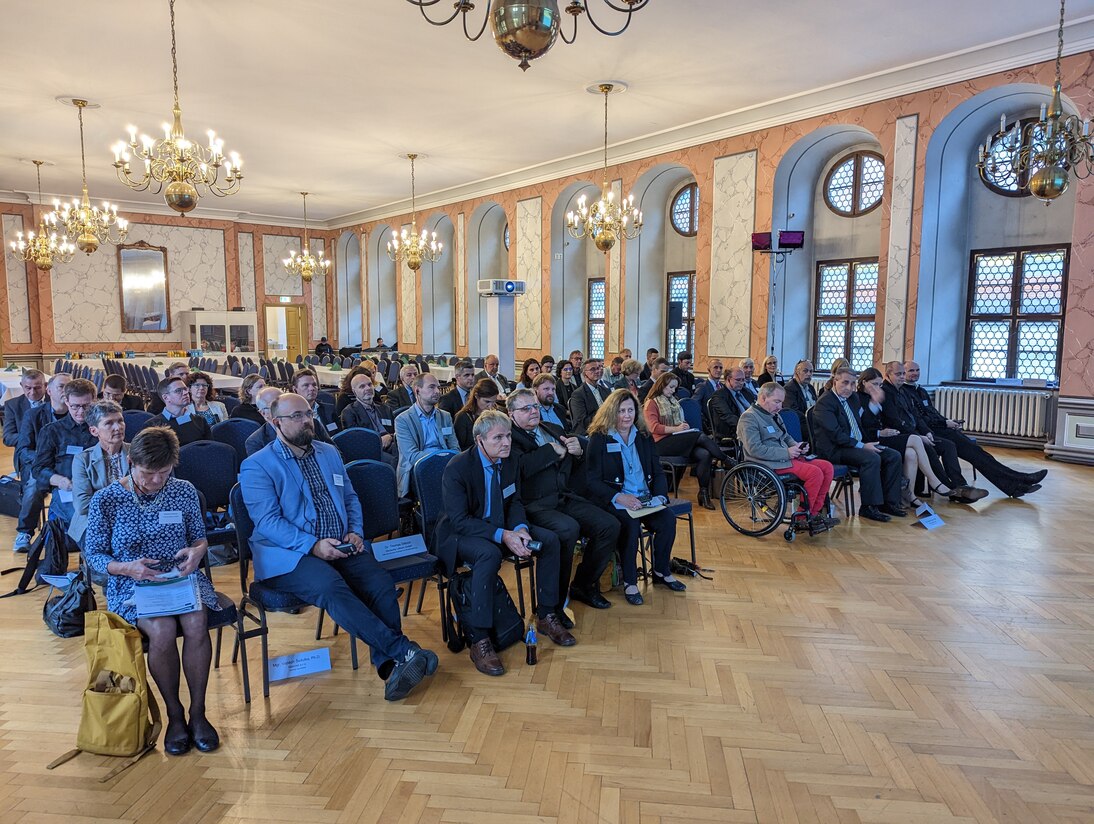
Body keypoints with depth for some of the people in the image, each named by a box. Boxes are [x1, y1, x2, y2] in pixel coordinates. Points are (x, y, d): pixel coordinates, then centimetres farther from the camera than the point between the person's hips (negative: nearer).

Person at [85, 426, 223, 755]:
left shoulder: (184, 491, 2)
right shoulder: (105, 500, -4)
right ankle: (175, 715, -9)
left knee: (196, 623, -29)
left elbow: (200, 538, 12)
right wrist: (127, 568, -19)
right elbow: (94, 555, 1)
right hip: (131, 584, -2)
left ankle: (198, 712, -10)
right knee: (162, 630, -32)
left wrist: (197, 550, -13)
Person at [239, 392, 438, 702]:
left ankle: (389, 666, -16)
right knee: (331, 587, -34)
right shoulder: (257, 466, 1)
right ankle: (403, 650, -32)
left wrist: (355, 531, 2)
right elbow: (267, 520, -9)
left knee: (381, 583, -24)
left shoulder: (329, 453, 19)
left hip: (341, 548, 5)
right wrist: (313, 545, -20)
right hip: (289, 554, -5)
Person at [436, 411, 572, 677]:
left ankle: (546, 616, 5)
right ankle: (479, 640, -29)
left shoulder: (510, 461, -1)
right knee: (489, 554, -38)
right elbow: (460, 520, -24)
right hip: (461, 534, -7)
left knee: (550, 540, -9)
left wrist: (520, 529, -15)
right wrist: (503, 536, -33)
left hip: (502, 527, 7)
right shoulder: (457, 468, -21)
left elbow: (515, 503, 8)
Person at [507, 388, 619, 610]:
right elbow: (522, 467, -25)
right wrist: (553, 450, -11)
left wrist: (577, 452, 2)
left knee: (610, 526, -9)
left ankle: (583, 584, 11)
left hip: (566, 498, 7)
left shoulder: (554, 429, 20)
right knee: (568, 528, -33)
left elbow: (573, 468, 26)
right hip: (535, 505, -7)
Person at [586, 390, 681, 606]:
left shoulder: (644, 437, 13)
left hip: (644, 499, 5)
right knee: (630, 523, -33)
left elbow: (658, 472, 15)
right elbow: (592, 481, -8)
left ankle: (662, 572, 0)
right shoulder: (598, 439, -2)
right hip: (612, 501, -5)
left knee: (668, 518, -21)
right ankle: (629, 582, -17)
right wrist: (619, 497, -21)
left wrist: (660, 496, -5)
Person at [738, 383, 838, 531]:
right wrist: (786, 453, -19)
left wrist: (797, 446, 5)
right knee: (815, 473, -23)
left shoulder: (774, 415, 20)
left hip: (785, 458, 10)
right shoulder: (749, 417, -10)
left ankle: (814, 514, -1)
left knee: (827, 467, -4)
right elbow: (754, 449, -20)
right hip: (769, 464, -10)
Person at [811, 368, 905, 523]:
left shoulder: (852, 398, 15)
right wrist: (862, 446, -20)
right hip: (834, 450, -9)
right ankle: (868, 507, -20)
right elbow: (836, 434, -20)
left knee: (894, 456, -4)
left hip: (856, 444, 9)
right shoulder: (824, 402, -12)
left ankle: (889, 502, 2)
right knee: (872, 458, -30)